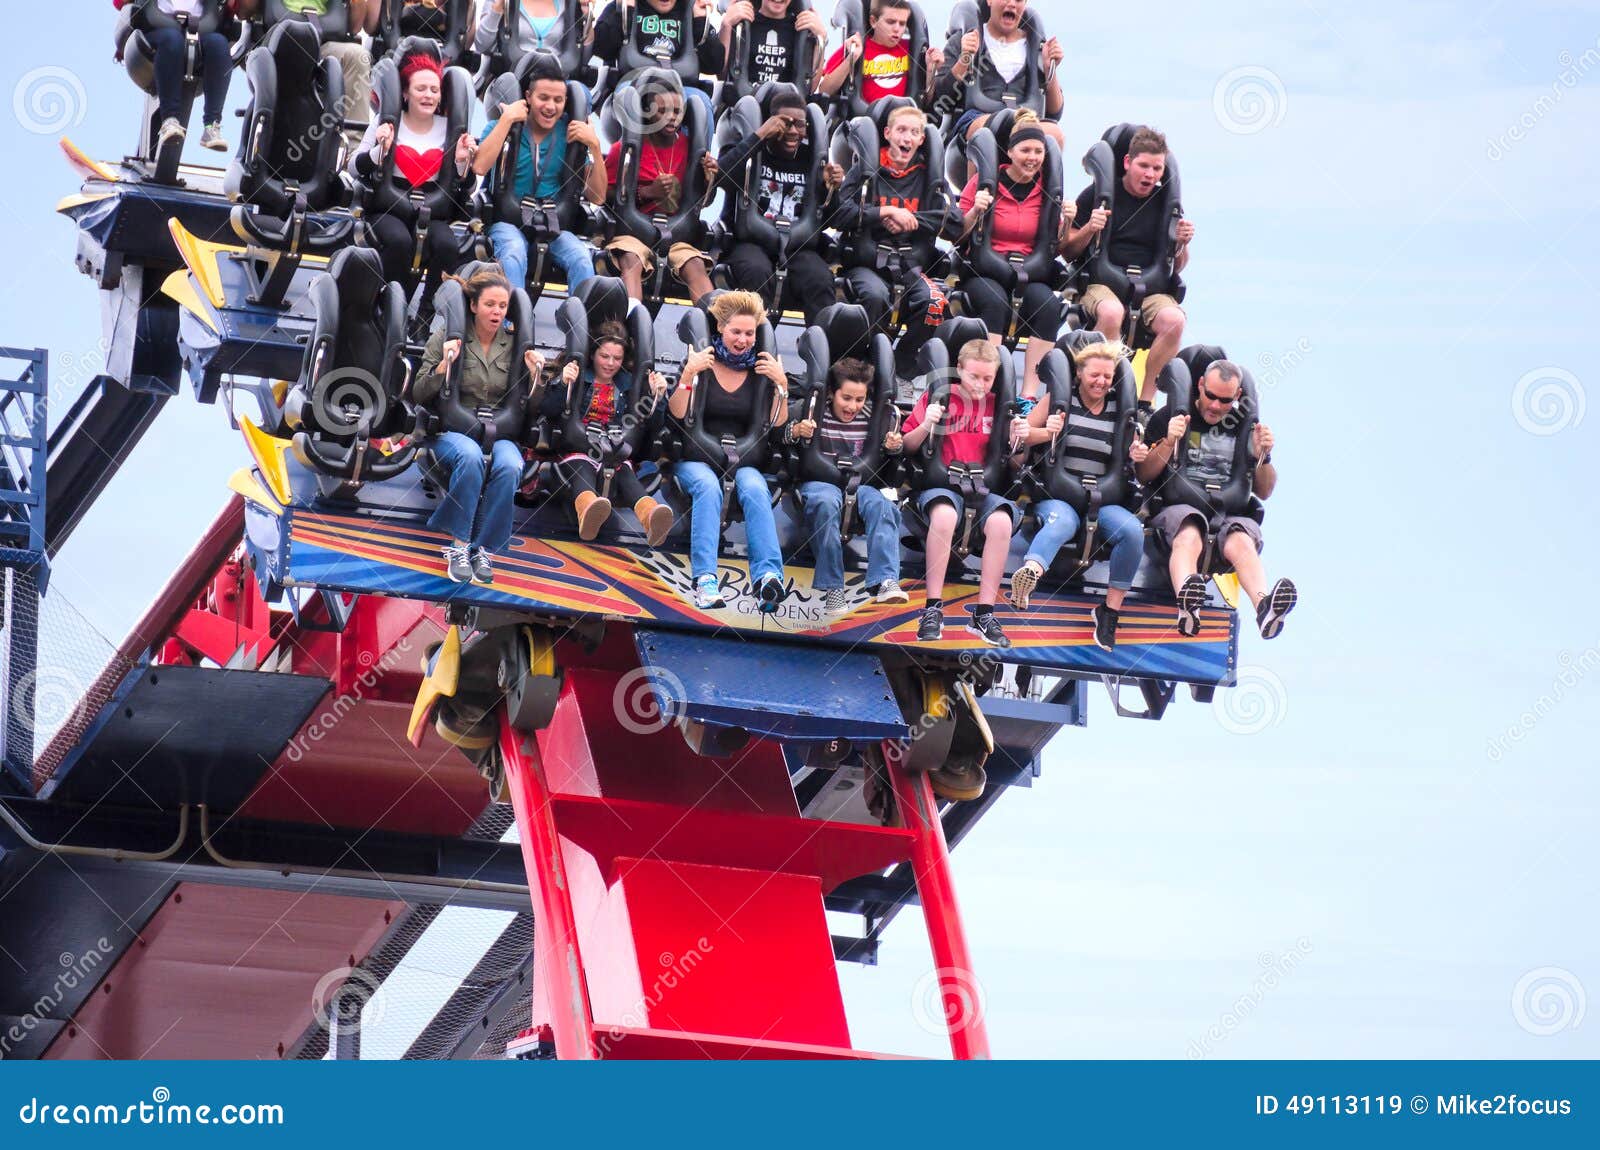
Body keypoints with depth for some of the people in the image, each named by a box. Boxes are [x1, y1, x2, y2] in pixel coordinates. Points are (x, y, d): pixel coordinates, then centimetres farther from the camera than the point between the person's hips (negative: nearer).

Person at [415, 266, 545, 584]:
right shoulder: (447, 338, 4)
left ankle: (483, 550, -24)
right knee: (470, 456, -38)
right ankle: (459, 546, -29)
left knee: (510, 466, -34)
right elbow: (419, 396, 1)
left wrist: (534, 376, -6)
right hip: (452, 429, -2)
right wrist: (443, 366, -14)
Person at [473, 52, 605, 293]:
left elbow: (597, 198, 6)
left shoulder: (570, 133, 10)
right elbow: (479, 167, -16)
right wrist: (506, 120, -12)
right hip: (508, 220, -2)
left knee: (581, 259, -29)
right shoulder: (503, 127, 5)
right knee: (514, 255, -36)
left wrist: (595, 146, -5)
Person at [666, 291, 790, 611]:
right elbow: (676, 414, -5)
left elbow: (776, 425, 7)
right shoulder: (702, 363, 6)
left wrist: (781, 384, -6)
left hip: (743, 460, 2)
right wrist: (689, 374, -17)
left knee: (754, 488, -33)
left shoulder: (760, 369, 13)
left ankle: (768, 577, -49)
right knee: (708, 486, -36)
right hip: (696, 458, -2)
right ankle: (705, 581, -47)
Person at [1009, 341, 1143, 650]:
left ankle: (1110, 610, -21)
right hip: (1057, 494, -3)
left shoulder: (1120, 411, 15)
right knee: (1063, 521, -40)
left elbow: (1135, 456, 24)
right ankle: (1029, 574, -71)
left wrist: (1139, 456, -1)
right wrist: (1046, 433, -15)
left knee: (1132, 530, -30)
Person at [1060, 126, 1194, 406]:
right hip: (1099, 281, -3)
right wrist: (1089, 230, -14)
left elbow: (1176, 267, 18)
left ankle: (1144, 401, -20)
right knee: (1111, 312, -38)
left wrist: (1182, 245, -3)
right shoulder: (1098, 194, 3)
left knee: (1174, 320, -30)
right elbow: (1067, 251, 5)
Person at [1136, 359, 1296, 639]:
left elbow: (1263, 491, 22)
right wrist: (1168, 443, -8)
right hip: (1178, 507, -2)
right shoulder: (1169, 417, 12)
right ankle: (1186, 604, -68)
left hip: (1229, 513, 2)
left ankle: (1265, 608, -63)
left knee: (1241, 542, -35)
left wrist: (1263, 456, 2)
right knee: (1189, 537, -38)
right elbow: (1143, 476, 8)